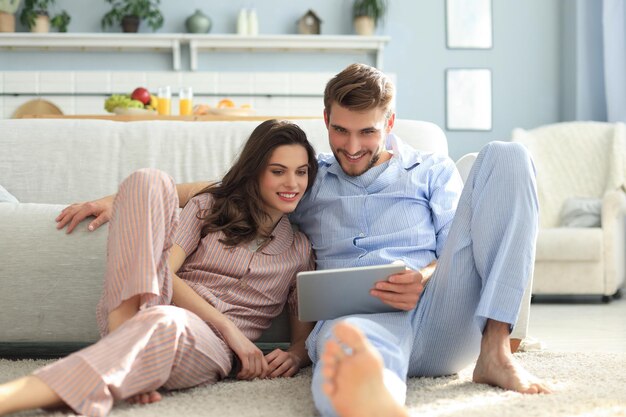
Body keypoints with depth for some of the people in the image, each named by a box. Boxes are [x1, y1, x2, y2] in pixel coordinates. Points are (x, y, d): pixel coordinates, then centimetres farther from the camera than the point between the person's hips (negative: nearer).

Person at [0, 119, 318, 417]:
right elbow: (164, 271, 3)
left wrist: (295, 356, -6)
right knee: (149, 180, -13)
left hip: (208, 345, -1)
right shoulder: (209, 206, 19)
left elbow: (303, 334, 21)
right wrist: (228, 326, -11)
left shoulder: (300, 249, 22)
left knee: (163, 323, -42)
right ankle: (125, 322, -32)